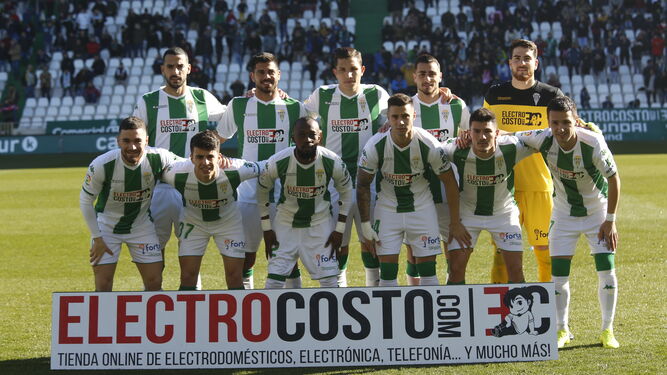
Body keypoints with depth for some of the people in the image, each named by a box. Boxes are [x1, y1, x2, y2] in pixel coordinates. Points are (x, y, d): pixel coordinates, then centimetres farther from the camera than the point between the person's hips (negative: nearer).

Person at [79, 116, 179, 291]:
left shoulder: (158, 158, -22)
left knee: (154, 283, 1)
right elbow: (85, 201, -11)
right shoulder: (102, 165, -26)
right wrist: (97, 238, -10)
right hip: (107, 224, -2)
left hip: (142, 224, 2)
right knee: (103, 286, -7)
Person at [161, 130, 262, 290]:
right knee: (187, 277, -3)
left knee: (235, 279, -3)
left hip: (229, 221, 0)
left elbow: (261, 168, -13)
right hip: (193, 221, 0)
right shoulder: (178, 173, -32)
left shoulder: (234, 170, -34)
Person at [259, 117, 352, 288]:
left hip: (320, 223, 1)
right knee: (274, 280, -4)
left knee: (330, 280, -1)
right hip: (285, 223, -1)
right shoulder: (277, 163, -21)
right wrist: (266, 229, -1)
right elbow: (262, 191, -2)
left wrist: (339, 230, -1)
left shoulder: (333, 162, -18)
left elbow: (345, 191, 0)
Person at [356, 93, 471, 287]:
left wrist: (455, 223, -3)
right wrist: (365, 226, -7)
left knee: (428, 271, -1)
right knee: (387, 271, -4)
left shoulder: (429, 145, -19)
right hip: (387, 208, 0)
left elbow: (450, 182, -5)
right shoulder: (375, 146, -18)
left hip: (422, 208, 0)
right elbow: (363, 185, -5)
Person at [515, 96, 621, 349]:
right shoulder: (544, 140, -22)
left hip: (597, 213, -2)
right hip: (564, 214, 2)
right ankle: (562, 330, 15)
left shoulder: (593, 143, -28)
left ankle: (607, 330, 10)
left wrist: (610, 221, -13)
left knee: (607, 271, -7)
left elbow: (614, 179, -16)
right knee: (558, 273, -3)